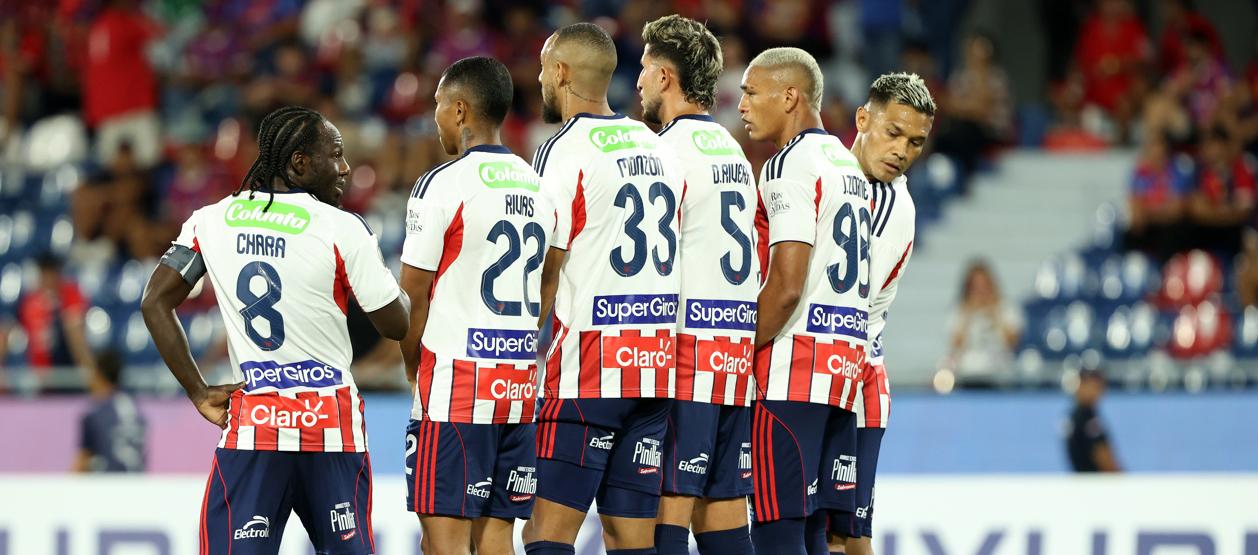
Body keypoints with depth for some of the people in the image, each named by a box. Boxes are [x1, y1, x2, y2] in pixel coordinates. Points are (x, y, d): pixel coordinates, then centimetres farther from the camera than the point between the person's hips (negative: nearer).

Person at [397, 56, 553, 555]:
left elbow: (412, 297, -8)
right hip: (522, 383, 7)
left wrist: (415, 375, 6)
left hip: (456, 385, -7)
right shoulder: (538, 187, 12)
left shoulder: (443, 185, -10)